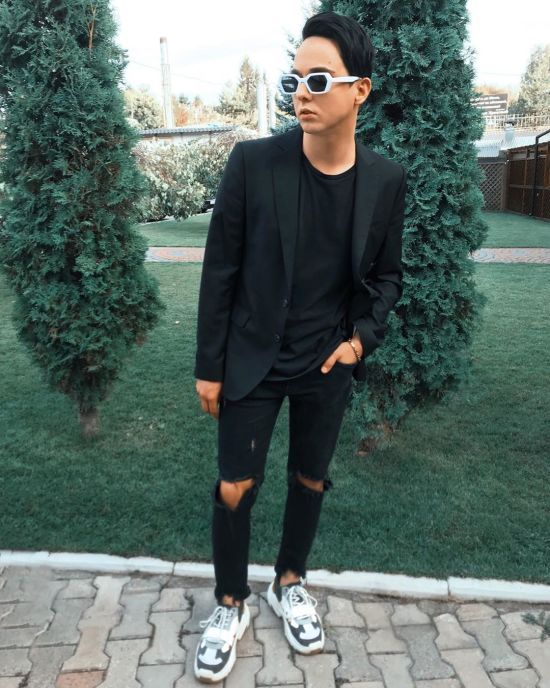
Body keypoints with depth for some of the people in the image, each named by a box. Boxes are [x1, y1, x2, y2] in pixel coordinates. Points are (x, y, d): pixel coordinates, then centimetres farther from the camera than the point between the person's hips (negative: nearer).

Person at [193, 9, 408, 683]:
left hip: (328, 363, 3)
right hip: (252, 360, -2)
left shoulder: (386, 180, -7)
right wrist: (208, 365, -6)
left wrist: (362, 337, -7)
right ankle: (230, 604, 30)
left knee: (310, 481, 16)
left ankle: (289, 584, 42)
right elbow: (220, 269, -8)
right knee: (235, 488, 5)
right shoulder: (252, 161, -14)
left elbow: (386, 274, 7)